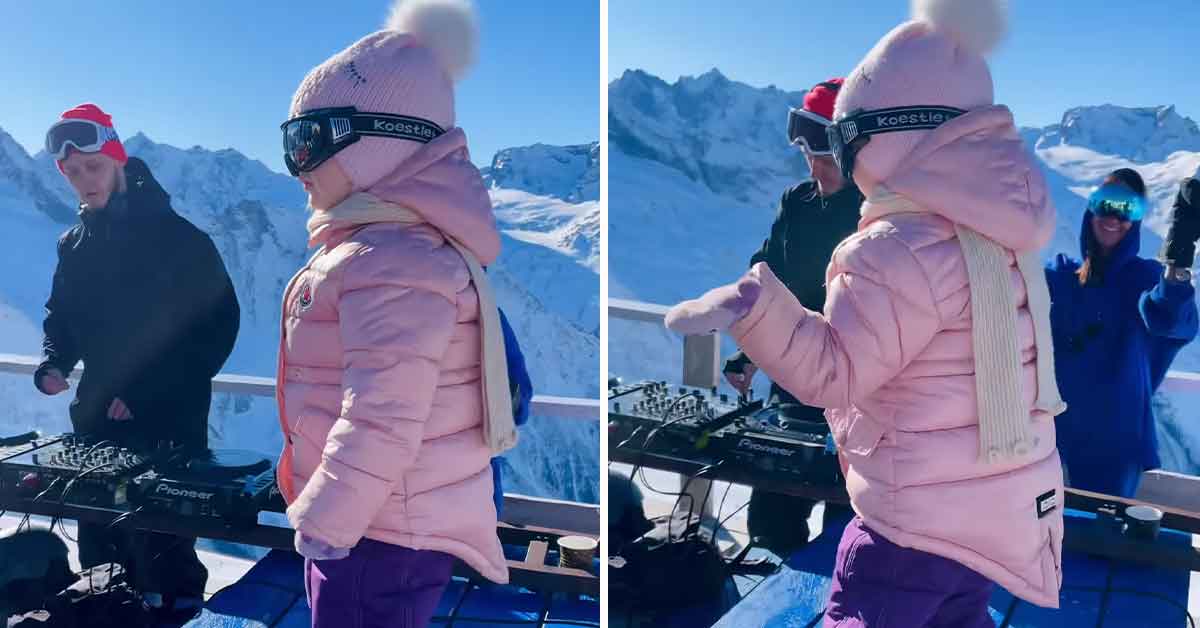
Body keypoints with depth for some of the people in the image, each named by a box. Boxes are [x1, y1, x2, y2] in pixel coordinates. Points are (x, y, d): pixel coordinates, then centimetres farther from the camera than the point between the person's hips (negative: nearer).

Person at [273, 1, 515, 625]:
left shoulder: (394, 264, -24)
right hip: (358, 519, 11)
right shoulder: (372, 248, 12)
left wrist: (326, 518, -21)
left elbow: (382, 418, -28)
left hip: (384, 535, -11)